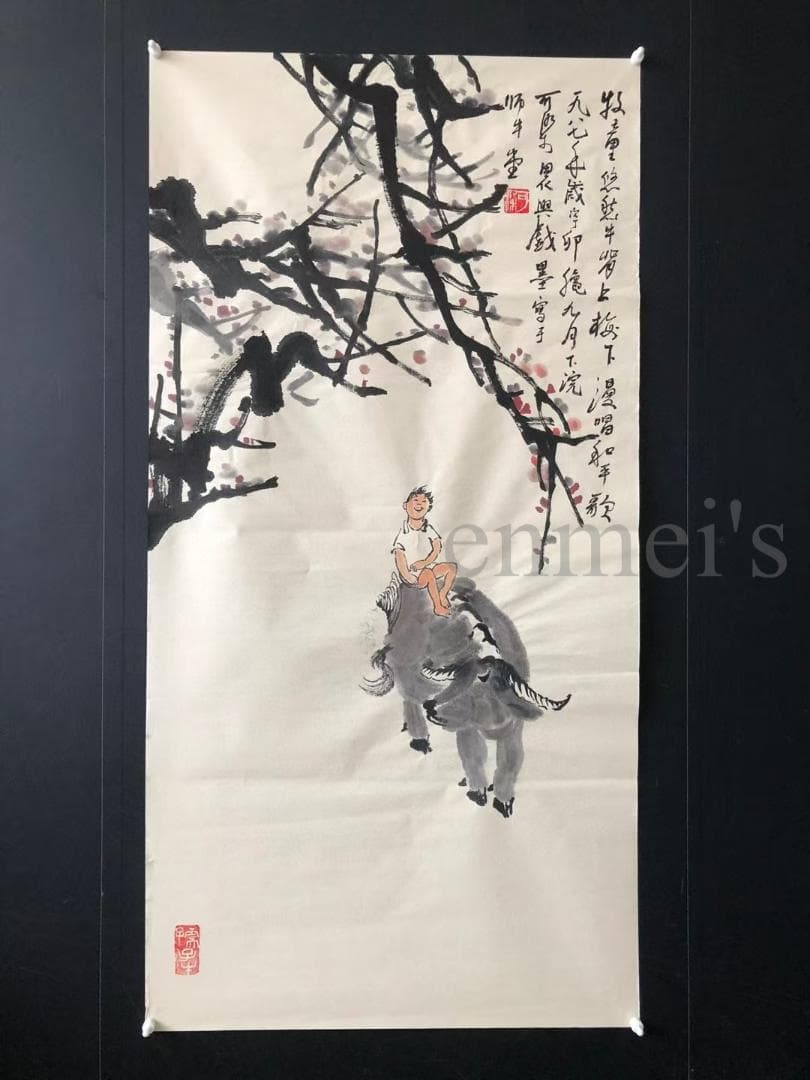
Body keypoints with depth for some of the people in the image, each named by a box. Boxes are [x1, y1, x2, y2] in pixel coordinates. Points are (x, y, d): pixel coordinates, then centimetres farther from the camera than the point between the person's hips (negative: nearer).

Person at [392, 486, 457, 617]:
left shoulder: (428, 530, 4)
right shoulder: (404, 533, -9)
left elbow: (437, 548, -1)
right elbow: (399, 553, -14)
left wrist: (425, 562, -17)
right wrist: (406, 575, -26)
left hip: (427, 566, 6)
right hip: (412, 572, -6)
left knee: (451, 567, -10)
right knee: (429, 573, -35)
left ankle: (442, 596, -9)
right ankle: (437, 606, -24)